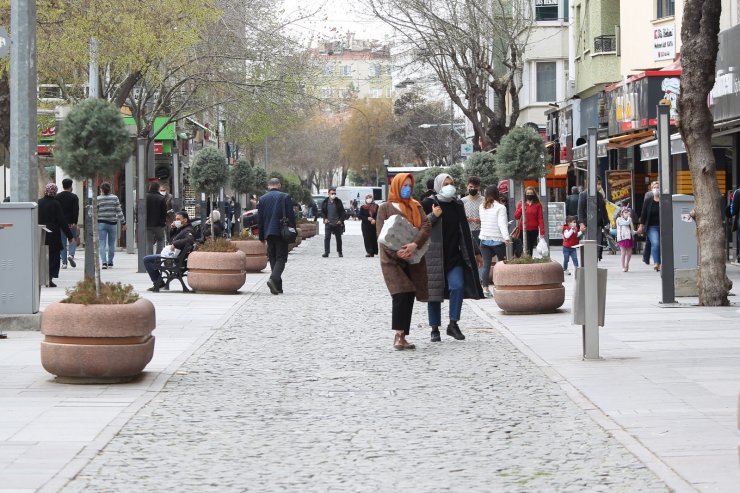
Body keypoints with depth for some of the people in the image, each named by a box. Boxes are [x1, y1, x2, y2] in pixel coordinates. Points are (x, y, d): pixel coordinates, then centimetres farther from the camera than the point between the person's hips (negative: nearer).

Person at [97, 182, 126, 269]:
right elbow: (119, 211, -1)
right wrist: (123, 223, 5)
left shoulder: (98, 199, -2)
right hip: (112, 223, 1)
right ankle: (110, 262, 18)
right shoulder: (114, 198, 0)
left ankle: (104, 262, -17)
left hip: (101, 223, -1)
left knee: (102, 244, -3)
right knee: (111, 244, 12)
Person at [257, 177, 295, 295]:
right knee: (281, 258, -3)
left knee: (273, 258, 10)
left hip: (268, 233, 4)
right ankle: (274, 278, -26)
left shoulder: (262, 199, 7)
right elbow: (291, 216, -6)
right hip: (281, 232, -4)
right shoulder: (285, 197, -3)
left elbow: (259, 219, 8)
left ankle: (277, 287, 9)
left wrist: (261, 236, 13)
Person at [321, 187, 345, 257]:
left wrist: (341, 220, -8)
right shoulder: (325, 202, 3)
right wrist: (325, 218, -3)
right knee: (327, 238, -10)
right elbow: (322, 211, 12)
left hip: (337, 223, 0)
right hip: (328, 223, 0)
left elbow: (342, 212, 3)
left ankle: (340, 252, 20)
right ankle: (326, 252, -10)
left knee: (339, 238, 9)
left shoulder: (338, 201, 1)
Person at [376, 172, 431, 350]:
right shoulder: (385, 208, 4)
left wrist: (415, 244, -21)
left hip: (414, 260, 4)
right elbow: (381, 234, -5)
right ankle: (399, 335, -19)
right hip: (392, 260, -4)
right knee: (402, 294, -18)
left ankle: (401, 337, 8)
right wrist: (396, 252, -20)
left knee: (408, 297, 2)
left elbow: (426, 226, -2)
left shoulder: (416, 207, 13)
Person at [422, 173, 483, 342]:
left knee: (458, 286, -13)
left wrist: (474, 252, 20)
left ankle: (453, 324, -2)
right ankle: (435, 329, 10)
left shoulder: (457, 205, 11)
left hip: (454, 255, 3)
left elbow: (464, 231, 19)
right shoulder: (428, 204, -2)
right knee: (434, 290, 1)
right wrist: (432, 216, -19)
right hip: (434, 255, -3)